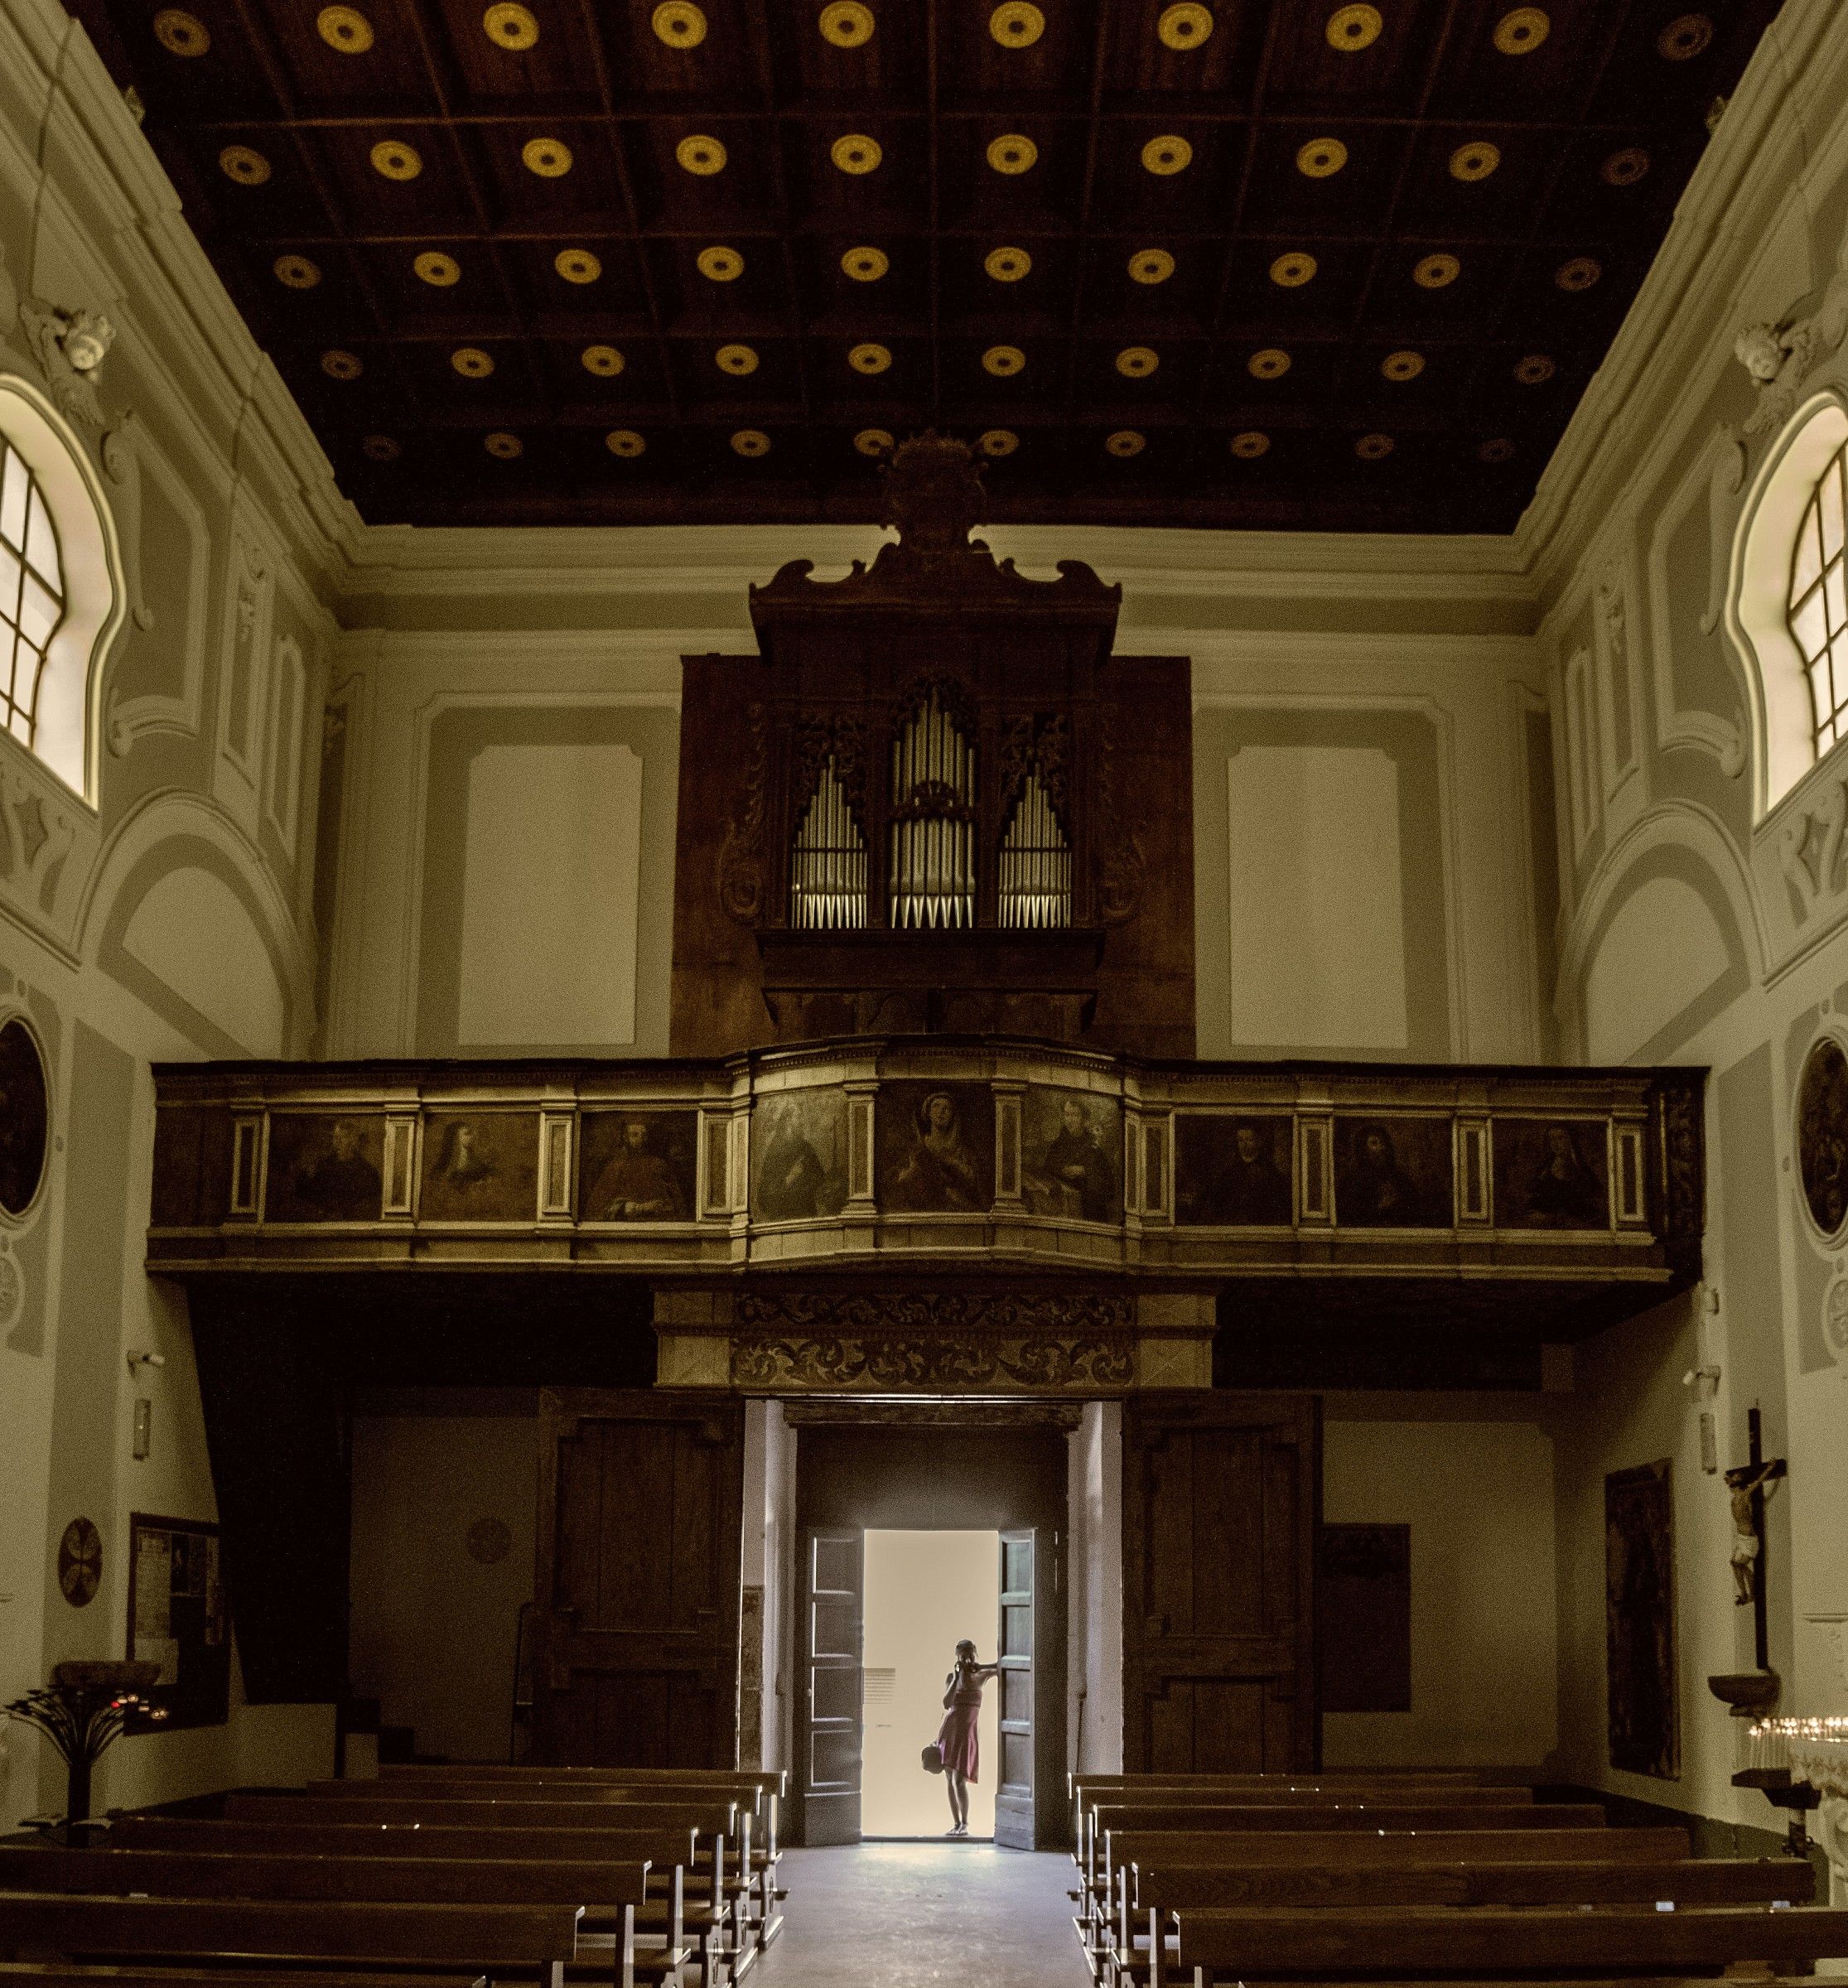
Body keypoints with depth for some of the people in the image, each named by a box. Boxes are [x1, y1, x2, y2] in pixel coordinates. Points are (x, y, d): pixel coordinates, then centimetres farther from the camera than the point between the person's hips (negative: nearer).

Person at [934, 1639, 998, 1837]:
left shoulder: (981, 1676, 4)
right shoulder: (951, 1677, 4)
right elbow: (947, 1704, -9)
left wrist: (981, 1667, -12)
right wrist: (958, 1676, -11)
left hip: (967, 1732, -2)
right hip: (949, 1730, 2)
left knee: (959, 1781, -14)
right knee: (949, 1781, 4)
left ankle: (964, 1824, -7)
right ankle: (956, 1824, 11)